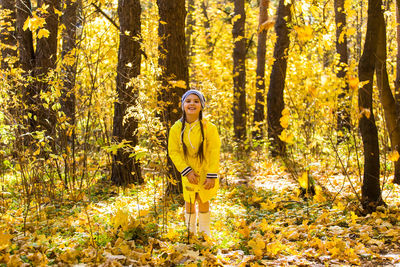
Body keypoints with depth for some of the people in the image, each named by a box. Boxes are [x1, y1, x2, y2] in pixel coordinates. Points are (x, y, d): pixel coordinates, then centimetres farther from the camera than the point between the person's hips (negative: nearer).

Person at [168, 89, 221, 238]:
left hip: (206, 173, -1)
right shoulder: (176, 129, -9)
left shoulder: (209, 128, -14)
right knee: (189, 202, 10)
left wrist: (212, 176, -15)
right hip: (188, 174, 1)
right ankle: (191, 231, 28)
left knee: (204, 201, 11)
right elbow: (173, 152, -7)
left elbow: (214, 153, -12)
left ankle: (204, 231, 30)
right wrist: (186, 171, -15)